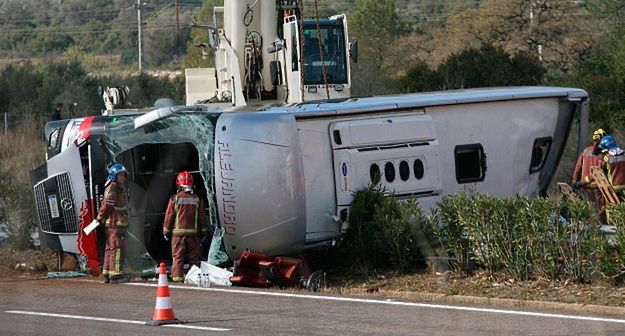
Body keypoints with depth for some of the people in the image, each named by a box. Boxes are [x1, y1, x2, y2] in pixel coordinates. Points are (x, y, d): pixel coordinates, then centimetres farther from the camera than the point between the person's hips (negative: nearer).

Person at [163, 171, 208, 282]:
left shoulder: (175, 199, -4)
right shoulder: (197, 199, 4)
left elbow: (169, 216, -2)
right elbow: (202, 217, 7)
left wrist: (166, 231, 7)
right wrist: (204, 232, 15)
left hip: (178, 233, -2)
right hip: (193, 232, 2)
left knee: (178, 257, 0)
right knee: (194, 257, 7)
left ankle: (177, 276, -7)